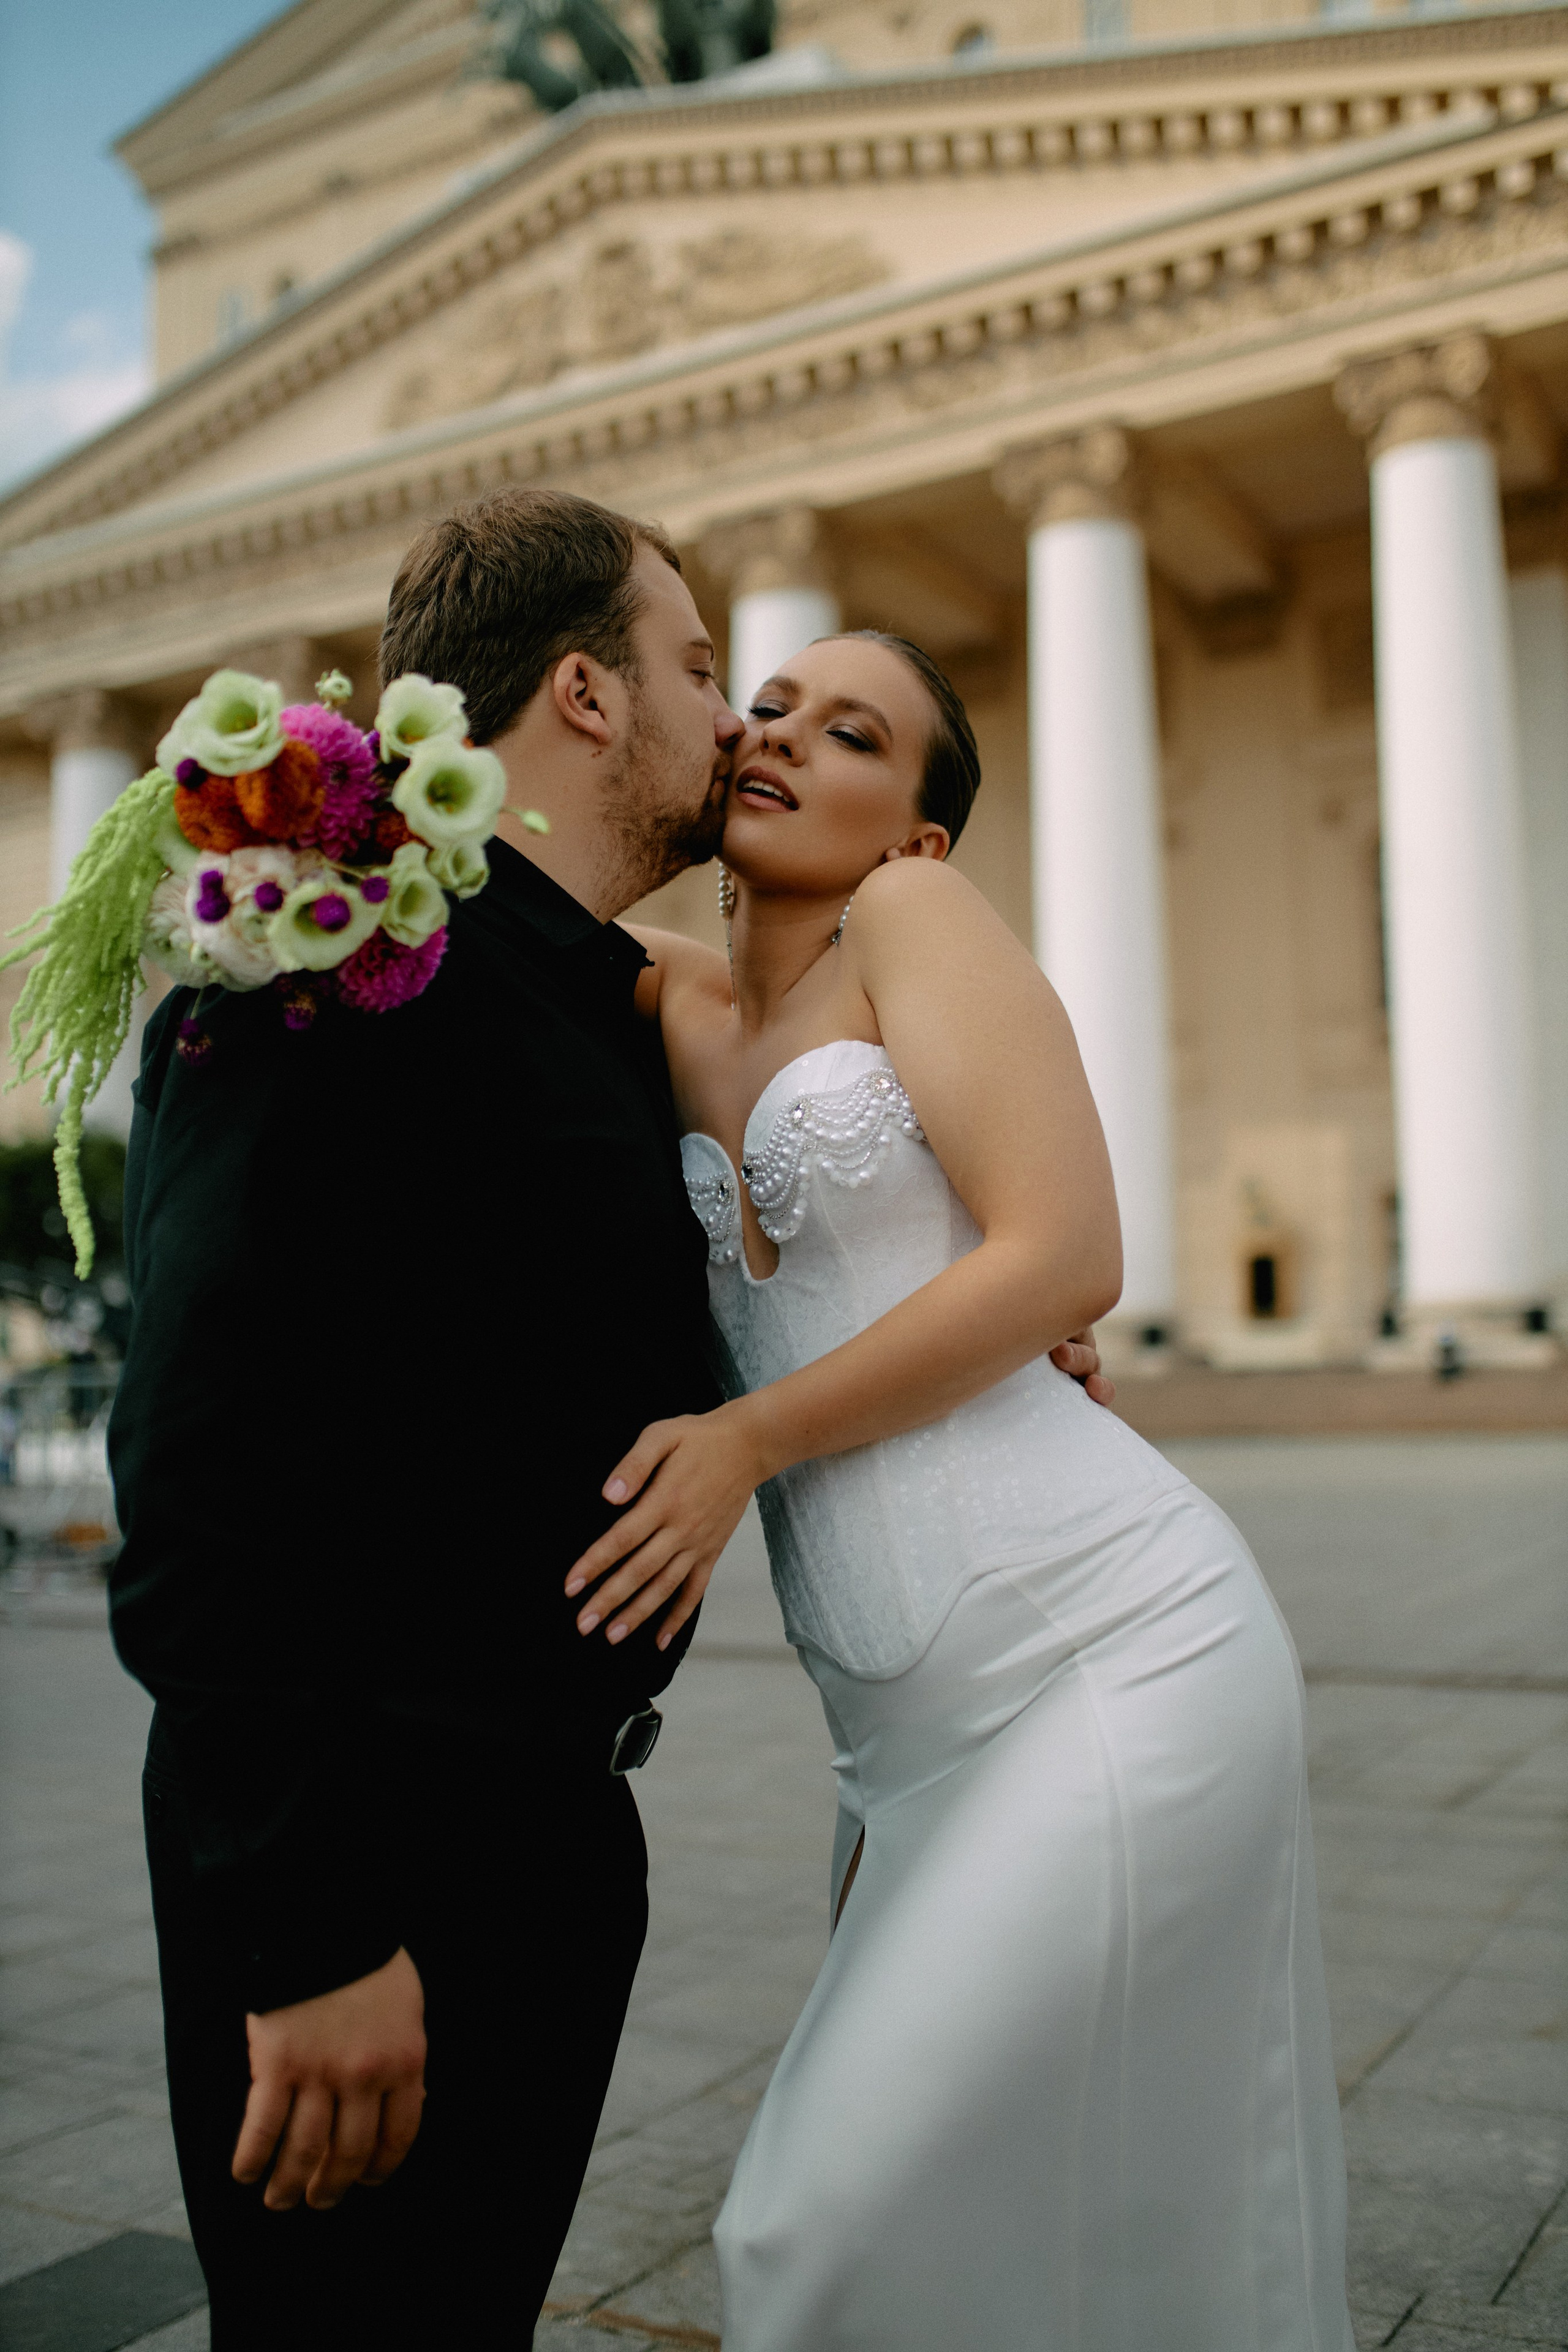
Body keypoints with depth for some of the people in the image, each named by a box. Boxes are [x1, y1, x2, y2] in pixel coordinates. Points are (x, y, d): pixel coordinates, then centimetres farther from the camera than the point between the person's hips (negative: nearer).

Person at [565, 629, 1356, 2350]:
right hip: (919, 1741, 7)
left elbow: (1067, 1257, -11)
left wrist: (751, 1437, -12)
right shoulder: (683, 1007, 15)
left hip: (1111, 1657, -7)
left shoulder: (917, 915, -1)